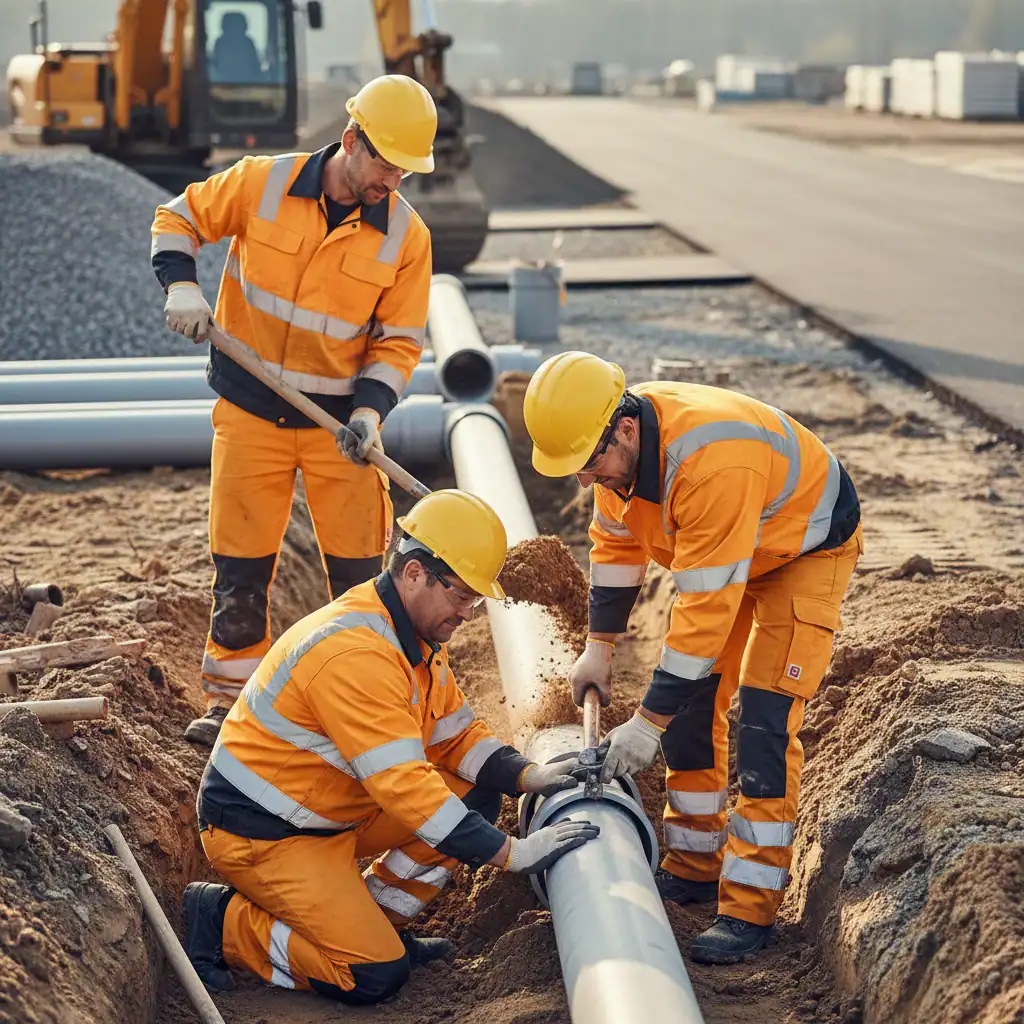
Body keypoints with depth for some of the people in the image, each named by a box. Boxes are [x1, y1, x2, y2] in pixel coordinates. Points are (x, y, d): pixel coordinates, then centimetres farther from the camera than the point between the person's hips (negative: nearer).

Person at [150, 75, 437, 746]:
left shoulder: (406, 235, -7)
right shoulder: (263, 184, -9)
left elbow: (399, 341, -2)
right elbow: (180, 218, 5)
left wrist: (370, 410, -17)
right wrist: (182, 285, -12)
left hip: (340, 421, 0)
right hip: (250, 413, 0)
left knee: (361, 571, 2)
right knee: (241, 565, 7)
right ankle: (231, 701, 22)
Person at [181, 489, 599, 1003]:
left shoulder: (416, 634, 3)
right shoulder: (355, 652, -30)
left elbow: (456, 734, 9)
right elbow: (404, 787, -33)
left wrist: (528, 776, -10)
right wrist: (513, 853, -31)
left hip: (333, 814, 10)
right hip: (260, 832, -10)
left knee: (474, 793, 0)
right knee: (375, 976, -18)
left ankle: (375, 924, 7)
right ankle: (221, 921, -2)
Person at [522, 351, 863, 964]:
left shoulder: (710, 465, -42)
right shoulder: (616, 445, -16)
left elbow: (706, 609, -37)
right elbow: (616, 542, 3)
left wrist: (648, 723, -32)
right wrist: (599, 648, 4)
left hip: (808, 548, -8)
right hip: (726, 550, 8)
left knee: (763, 720, -16)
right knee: (693, 703, 6)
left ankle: (750, 908, -11)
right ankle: (695, 868, 19)